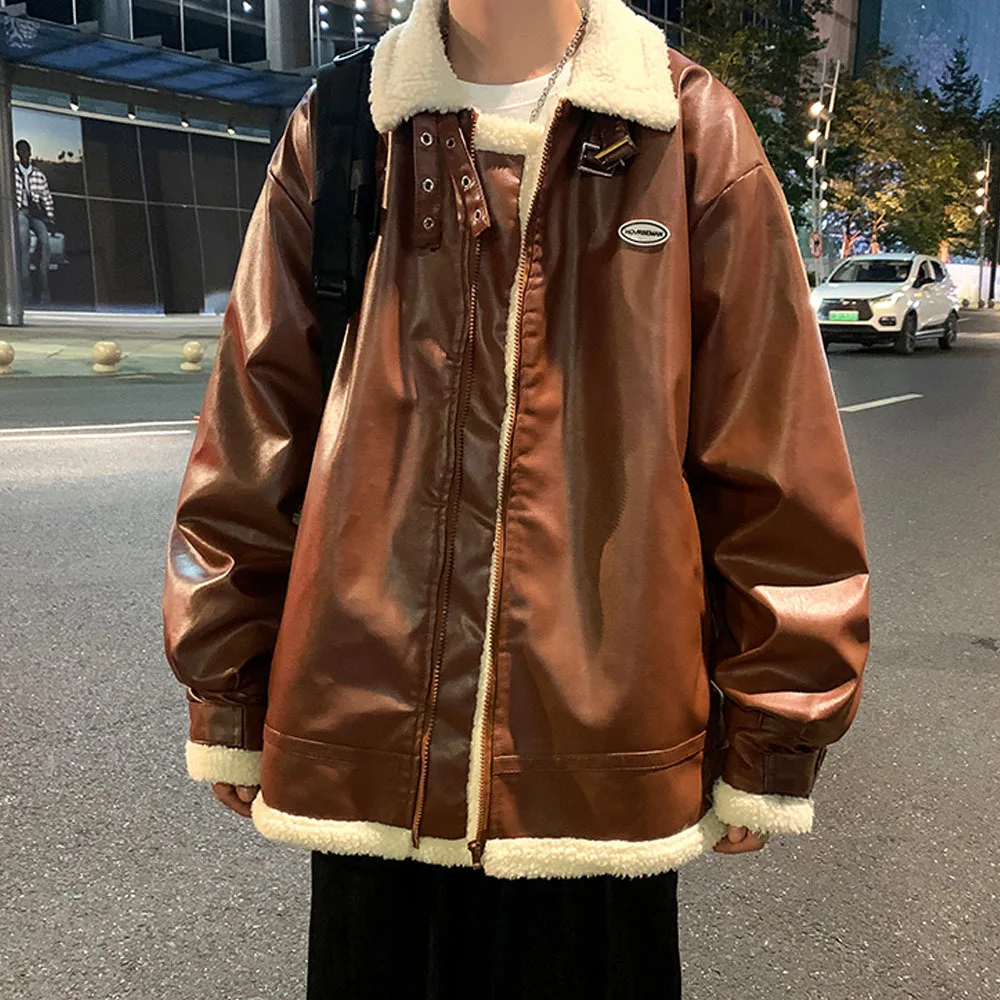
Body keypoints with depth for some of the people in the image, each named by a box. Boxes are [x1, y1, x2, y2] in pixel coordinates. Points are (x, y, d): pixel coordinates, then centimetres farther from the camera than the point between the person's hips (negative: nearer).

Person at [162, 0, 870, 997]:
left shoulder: (694, 131, -1)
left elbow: (775, 464, -1)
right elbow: (249, 439, 6)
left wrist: (767, 744, 1)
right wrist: (228, 703, 8)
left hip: (605, 741, -1)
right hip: (367, 737, 2)